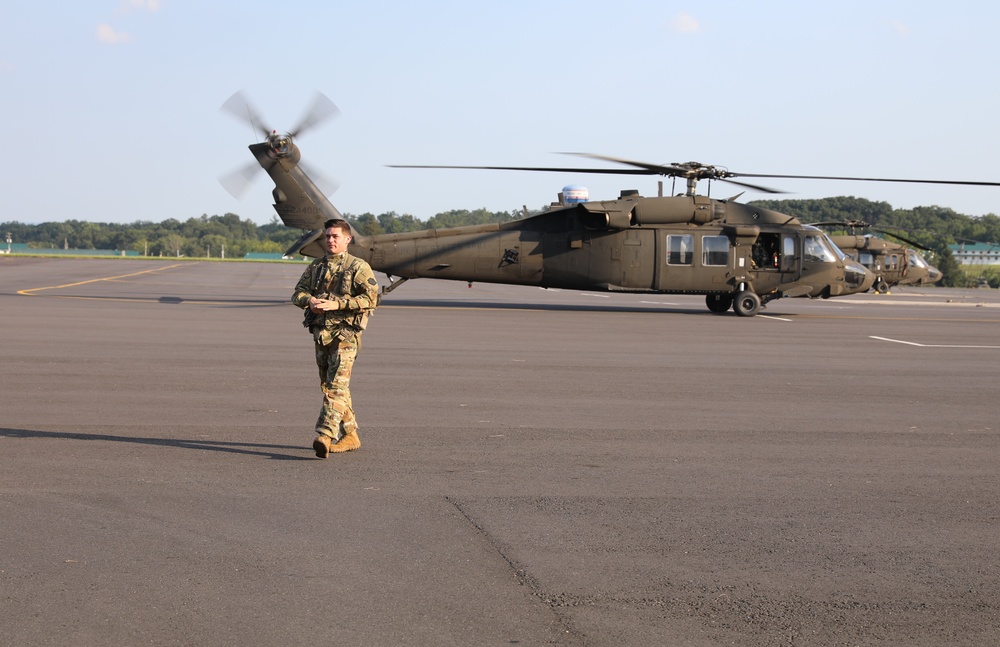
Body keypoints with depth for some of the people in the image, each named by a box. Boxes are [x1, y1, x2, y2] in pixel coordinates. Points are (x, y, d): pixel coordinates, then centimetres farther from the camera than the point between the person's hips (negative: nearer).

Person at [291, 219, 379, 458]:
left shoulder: (358, 267, -3)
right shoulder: (316, 266, 16)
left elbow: (371, 298, -13)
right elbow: (298, 292, 13)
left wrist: (337, 304, -20)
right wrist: (309, 300, -12)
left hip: (345, 333, -7)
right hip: (320, 331, 7)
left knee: (336, 385, -17)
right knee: (328, 385, 12)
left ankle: (325, 436, -27)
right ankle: (350, 436, 21)